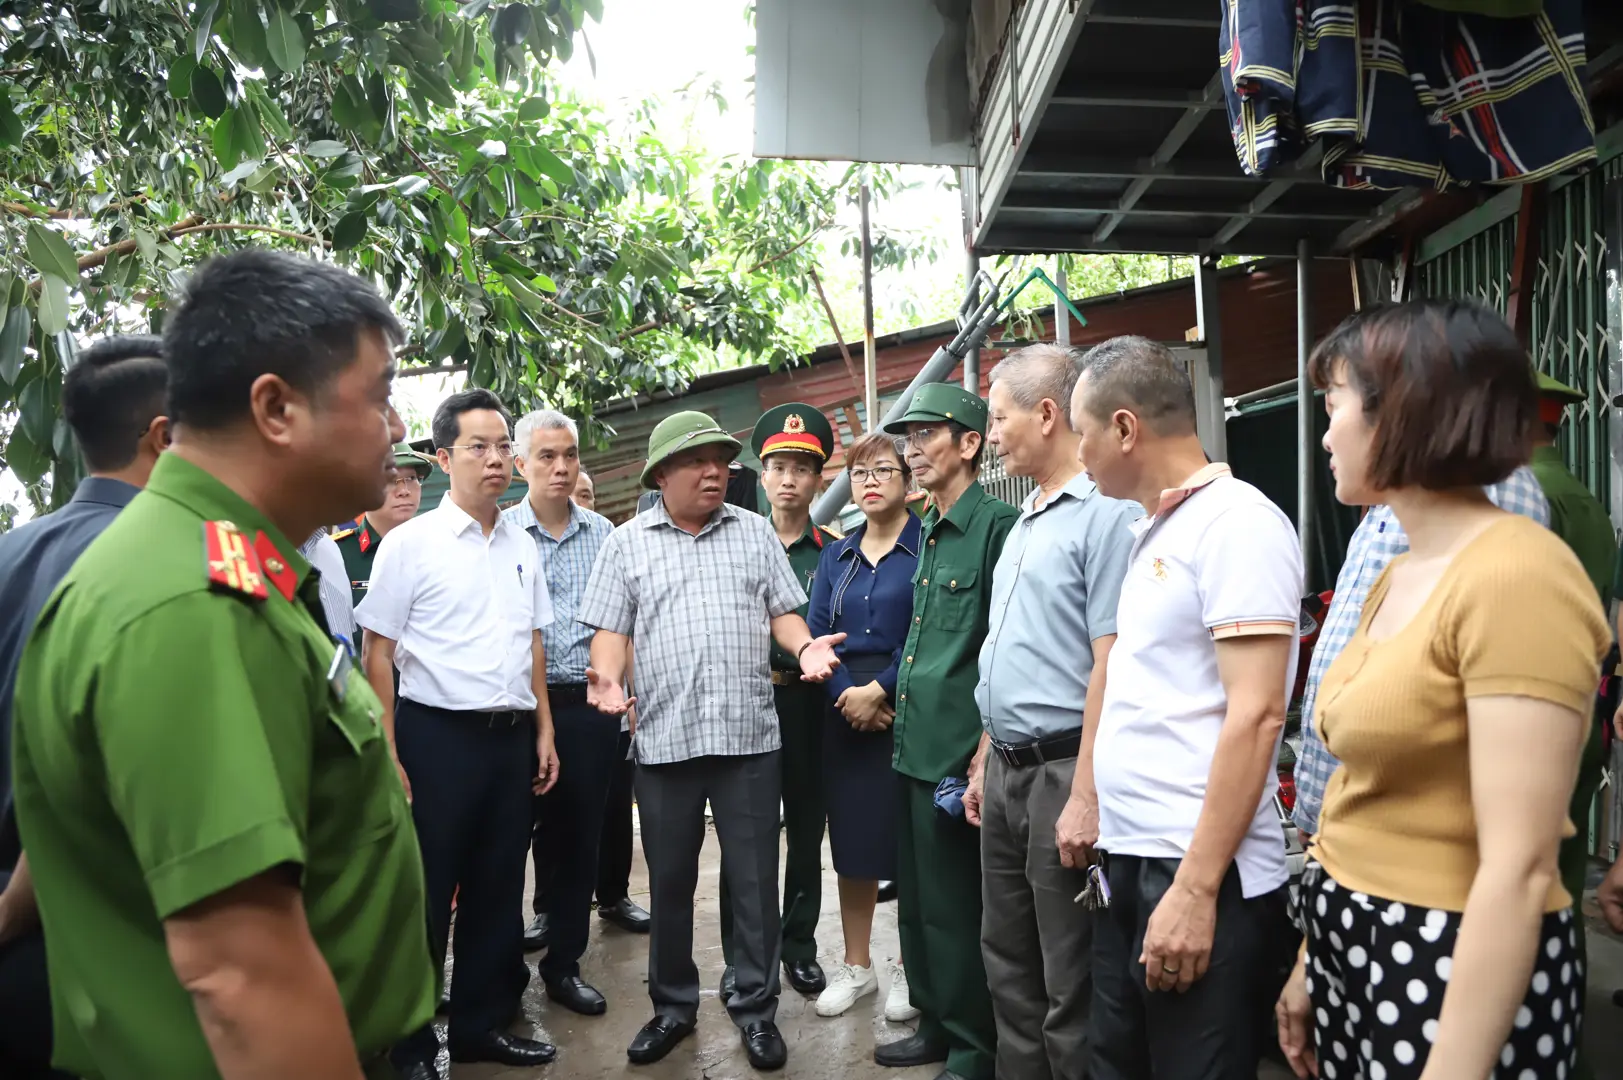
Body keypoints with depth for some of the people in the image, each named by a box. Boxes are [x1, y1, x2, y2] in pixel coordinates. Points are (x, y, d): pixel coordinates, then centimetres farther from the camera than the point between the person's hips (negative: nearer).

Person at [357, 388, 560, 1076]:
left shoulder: (521, 547, 10)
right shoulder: (409, 543, -6)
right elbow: (378, 653, -6)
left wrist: (544, 729, 13)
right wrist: (388, 757, -10)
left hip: (513, 736, 5)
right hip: (439, 736, -5)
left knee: (498, 888, 14)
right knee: (424, 895, 6)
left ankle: (482, 1023, 32)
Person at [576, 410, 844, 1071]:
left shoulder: (755, 533, 8)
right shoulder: (627, 543, 6)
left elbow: (781, 612, 9)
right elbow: (612, 629, 4)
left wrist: (805, 647, -11)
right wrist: (608, 677, -15)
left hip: (748, 734, 0)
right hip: (664, 738, 0)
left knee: (754, 881, 7)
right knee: (670, 883, 13)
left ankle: (755, 1007, 24)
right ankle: (673, 1005, 31)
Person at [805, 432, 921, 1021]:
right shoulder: (835, 556, 13)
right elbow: (815, 633, 6)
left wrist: (879, 692, -15)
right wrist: (846, 694, -10)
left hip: (906, 711, -4)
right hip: (844, 714, 5)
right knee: (852, 839, 10)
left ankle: (911, 968, 19)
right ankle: (856, 965, 25)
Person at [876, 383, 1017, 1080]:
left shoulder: (997, 525, -13)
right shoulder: (928, 532, 15)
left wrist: (987, 749, -17)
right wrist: (898, 702, 17)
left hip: (959, 752, -9)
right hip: (913, 747, 9)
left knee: (954, 906, 3)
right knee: (916, 895, 18)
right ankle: (937, 1023, 34)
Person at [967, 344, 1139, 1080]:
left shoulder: (1105, 514, -15)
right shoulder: (1025, 521, 14)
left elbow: (1111, 665, -20)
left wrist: (1085, 796, -22)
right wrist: (985, 763, 18)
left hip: (1059, 771, -9)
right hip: (1008, 770, 9)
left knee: (1071, 982, 4)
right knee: (1009, 962, 19)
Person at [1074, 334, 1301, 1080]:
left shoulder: (1236, 522, -12)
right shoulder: (1152, 533, 13)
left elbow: (1255, 716, -19)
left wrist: (1196, 887, -21)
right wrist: (1099, 813, 15)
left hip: (1197, 876, -8)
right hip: (1126, 862, 8)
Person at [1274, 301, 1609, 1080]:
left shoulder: (1515, 574, -20)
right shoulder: (1396, 579, 7)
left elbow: (1519, 869, -24)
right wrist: (1313, 961, 15)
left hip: (1456, 970, -8)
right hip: (1356, 947, 8)